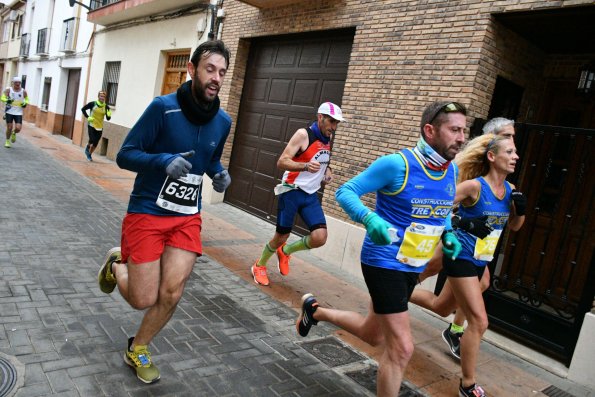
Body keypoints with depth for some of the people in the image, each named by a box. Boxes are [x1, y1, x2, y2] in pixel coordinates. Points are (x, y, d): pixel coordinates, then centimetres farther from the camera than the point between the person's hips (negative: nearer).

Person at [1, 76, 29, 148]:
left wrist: (25, 103, -7)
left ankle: (14, 134, 26)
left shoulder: (23, 92, 0)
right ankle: (7, 141, 24)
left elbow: (27, 99, 15)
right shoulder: (8, 90, -3)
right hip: (9, 112, -1)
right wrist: (7, 100, -30)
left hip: (19, 113, 1)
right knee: (9, 128, 2)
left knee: (18, 128, -11)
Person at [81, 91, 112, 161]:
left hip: (100, 127, 2)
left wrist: (109, 115, -23)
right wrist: (87, 117, -8)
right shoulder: (93, 104, -6)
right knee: (92, 140, -16)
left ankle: (89, 154, 29)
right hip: (91, 125, -2)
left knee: (95, 143, 5)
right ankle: (87, 148, 18)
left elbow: (108, 118, 0)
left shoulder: (106, 107, -1)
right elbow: (83, 109, 4)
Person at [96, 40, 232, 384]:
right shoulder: (164, 107, -15)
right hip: (147, 213, -4)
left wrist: (219, 174, -4)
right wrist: (164, 161, -30)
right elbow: (125, 155, -12)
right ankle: (117, 263, 36)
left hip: (188, 218, 4)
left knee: (171, 295, 0)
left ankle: (138, 350, 29)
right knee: (143, 300, 2)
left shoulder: (223, 121, 1)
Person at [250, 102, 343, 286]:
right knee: (281, 237, 4)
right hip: (292, 192, -6)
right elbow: (281, 162, -20)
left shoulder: (327, 137, 7)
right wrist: (306, 166, -36)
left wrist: (327, 171, 7)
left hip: (311, 195, 6)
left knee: (320, 238, -10)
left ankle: (285, 251, 19)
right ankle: (259, 266, 34)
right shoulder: (303, 134, -15)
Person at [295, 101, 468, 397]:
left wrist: (448, 234, 0)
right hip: (384, 262, -8)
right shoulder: (396, 164, -20)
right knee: (402, 348, -7)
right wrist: (370, 219, -34)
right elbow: (345, 192, -17)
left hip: (413, 267, 8)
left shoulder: (452, 171, 2)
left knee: (374, 335, 22)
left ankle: (315, 310, 45)